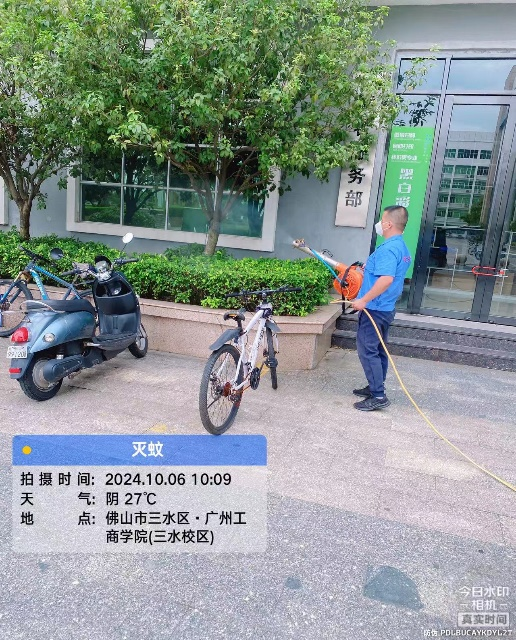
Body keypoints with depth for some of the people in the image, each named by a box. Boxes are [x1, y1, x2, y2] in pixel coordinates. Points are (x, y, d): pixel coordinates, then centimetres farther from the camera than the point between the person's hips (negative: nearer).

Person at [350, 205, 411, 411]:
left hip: (374, 308, -10)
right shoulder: (402, 248, 13)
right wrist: (367, 271, 26)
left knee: (367, 350, -6)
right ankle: (375, 388, 27)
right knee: (378, 350, 17)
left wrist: (363, 300, -27)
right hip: (386, 308, 10)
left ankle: (378, 396, -4)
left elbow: (386, 279, -31)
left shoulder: (388, 248, -19)